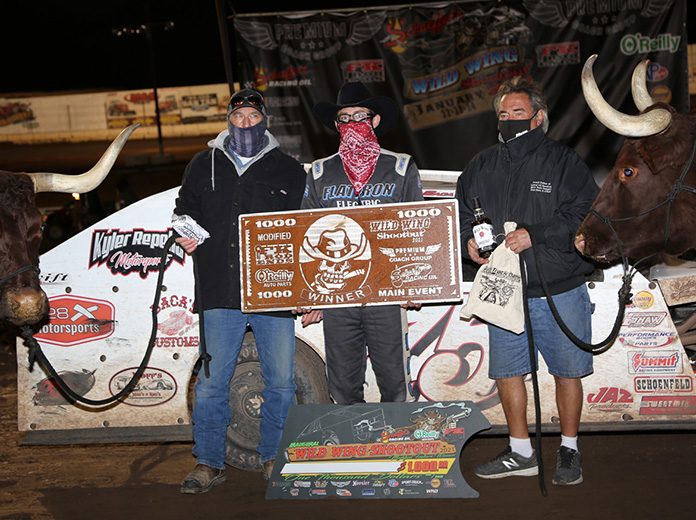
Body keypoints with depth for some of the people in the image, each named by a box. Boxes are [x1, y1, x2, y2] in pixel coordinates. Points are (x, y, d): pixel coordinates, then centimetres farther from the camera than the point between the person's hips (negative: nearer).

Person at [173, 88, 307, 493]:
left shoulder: (289, 171, 10)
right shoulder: (204, 166, 14)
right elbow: (185, 210, 26)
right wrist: (187, 237, 1)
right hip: (220, 293, 1)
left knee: (281, 383, 3)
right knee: (211, 383, 1)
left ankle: (274, 459, 20)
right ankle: (209, 463, 15)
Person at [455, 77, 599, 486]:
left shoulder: (563, 162, -4)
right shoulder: (482, 167, 10)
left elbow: (587, 215, -14)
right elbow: (460, 212, 19)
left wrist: (536, 235, -22)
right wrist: (468, 239, -2)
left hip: (559, 293, -4)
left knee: (567, 372, 6)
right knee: (507, 371, 10)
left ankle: (569, 451, 24)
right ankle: (521, 453, 25)